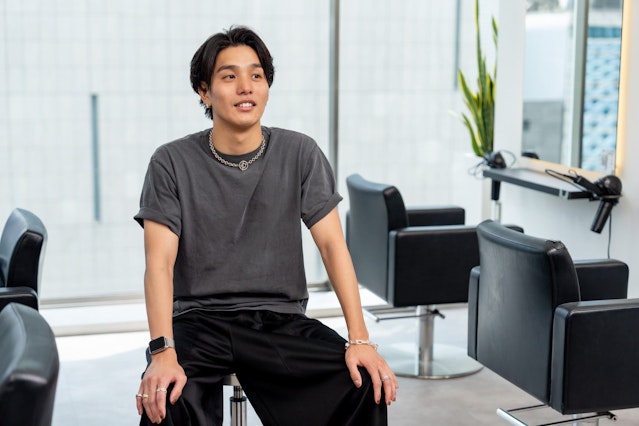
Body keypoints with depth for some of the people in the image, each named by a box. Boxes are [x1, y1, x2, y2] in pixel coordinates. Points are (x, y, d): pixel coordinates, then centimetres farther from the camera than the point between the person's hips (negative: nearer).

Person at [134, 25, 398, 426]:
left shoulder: (300, 154, 1)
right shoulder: (172, 163, -2)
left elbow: (332, 244, -3)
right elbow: (160, 262, -10)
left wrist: (359, 339, -15)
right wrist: (163, 353, -26)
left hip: (281, 320, 2)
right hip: (199, 320, -2)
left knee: (367, 382, -22)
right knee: (164, 394, -33)